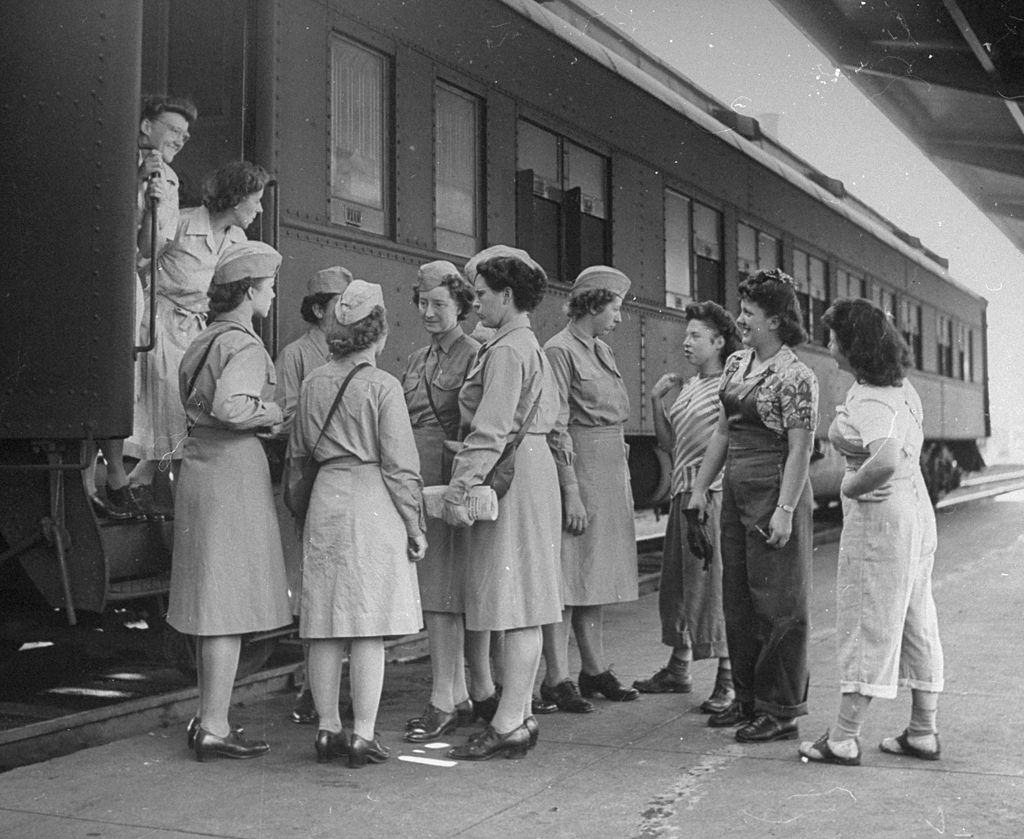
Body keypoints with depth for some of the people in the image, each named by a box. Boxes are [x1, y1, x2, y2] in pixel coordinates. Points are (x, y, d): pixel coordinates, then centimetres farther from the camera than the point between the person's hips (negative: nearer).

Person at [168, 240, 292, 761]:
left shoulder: (204, 341, 15)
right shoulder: (244, 346, -14)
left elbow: (191, 402, 16)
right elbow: (231, 407, -29)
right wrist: (271, 412, -11)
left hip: (199, 468, 10)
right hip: (233, 470, -10)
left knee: (213, 599, 14)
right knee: (230, 599, -4)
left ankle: (207, 716, 22)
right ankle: (213, 727, 0)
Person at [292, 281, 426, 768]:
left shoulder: (312, 383, 8)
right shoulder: (382, 386, -9)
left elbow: (298, 453, 17)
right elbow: (399, 464, -9)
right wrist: (415, 525, -1)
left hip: (325, 501, 6)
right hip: (372, 505, -5)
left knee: (326, 625, 9)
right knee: (369, 629, -2)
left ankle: (327, 729, 16)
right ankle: (363, 735, 1)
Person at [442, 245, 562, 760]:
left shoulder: (507, 349, -12)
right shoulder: (528, 344, 18)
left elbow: (491, 430, -19)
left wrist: (460, 488, -19)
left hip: (510, 474, -10)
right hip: (530, 466, 10)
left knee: (516, 604, -8)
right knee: (521, 604, 11)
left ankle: (508, 725, -4)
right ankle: (520, 715, 18)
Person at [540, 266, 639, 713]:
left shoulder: (603, 351, 15)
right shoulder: (560, 351, -10)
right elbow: (557, 428, -15)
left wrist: (624, 482, 16)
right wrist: (571, 492, -19)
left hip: (611, 472, 8)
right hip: (577, 469, -8)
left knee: (595, 574, 12)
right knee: (566, 575, -6)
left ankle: (595, 669, 19)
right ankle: (557, 677, -3)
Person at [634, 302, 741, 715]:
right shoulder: (689, 386, 16)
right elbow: (669, 443, 17)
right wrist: (656, 399, 8)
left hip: (713, 491, -8)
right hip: (683, 492, 8)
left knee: (714, 582, -6)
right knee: (677, 583, 14)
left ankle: (728, 680, 2)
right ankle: (678, 669, 27)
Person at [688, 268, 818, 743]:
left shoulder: (795, 376, -13)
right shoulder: (735, 364, 11)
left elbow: (800, 449, -15)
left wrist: (785, 510, -20)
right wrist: (701, 486, 14)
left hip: (775, 491, -8)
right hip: (736, 491, 8)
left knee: (776, 601, -1)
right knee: (737, 599, 13)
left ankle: (781, 710, 8)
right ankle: (747, 699, 25)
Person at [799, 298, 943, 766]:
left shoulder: (867, 402, -20)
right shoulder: (903, 387, 9)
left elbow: (885, 463, -35)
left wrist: (850, 486, -18)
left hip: (879, 514, -9)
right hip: (916, 506, 9)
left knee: (867, 623, -5)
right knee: (915, 622, 13)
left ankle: (843, 739, 2)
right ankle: (923, 732, 21)